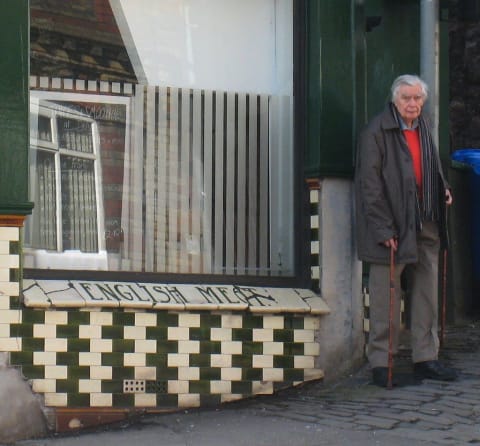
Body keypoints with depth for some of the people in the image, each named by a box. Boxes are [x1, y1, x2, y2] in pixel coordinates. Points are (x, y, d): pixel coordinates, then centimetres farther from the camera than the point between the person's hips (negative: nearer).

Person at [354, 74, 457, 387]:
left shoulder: (423, 129, 14)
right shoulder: (377, 132, -8)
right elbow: (370, 184, -12)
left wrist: (443, 190, 8)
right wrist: (382, 229, -17)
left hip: (425, 224, 7)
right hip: (391, 227, -7)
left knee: (428, 291, 10)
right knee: (386, 294, -2)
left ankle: (426, 358, 19)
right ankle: (380, 363, 6)